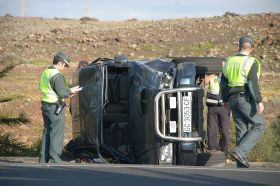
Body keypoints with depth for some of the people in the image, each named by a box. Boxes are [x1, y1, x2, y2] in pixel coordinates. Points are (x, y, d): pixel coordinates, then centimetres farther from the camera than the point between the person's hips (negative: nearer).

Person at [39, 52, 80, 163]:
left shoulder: (45, 73, 14)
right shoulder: (57, 75, -17)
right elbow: (61, 93, -22)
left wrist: (67, 93, 16)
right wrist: (70, 91, -2)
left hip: (45, 105, 10)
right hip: (55, 107, -10)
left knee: (47, 132, 15)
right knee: (57, 132, -5)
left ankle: (43, 158, 18)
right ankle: (54, 158, -7)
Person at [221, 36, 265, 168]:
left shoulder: (229, 62, 11)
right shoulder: (251, 63, -10)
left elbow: (223, 83, 16)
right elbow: (253, 83, -20)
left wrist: (225, 100, 26)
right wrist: (259, 101, -20)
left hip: (233, 99, 7)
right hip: (246, 98, -7)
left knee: (241, 130, 10)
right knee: (259, 126, 4)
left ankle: (241, 165, 7)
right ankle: (241, 152, -13)